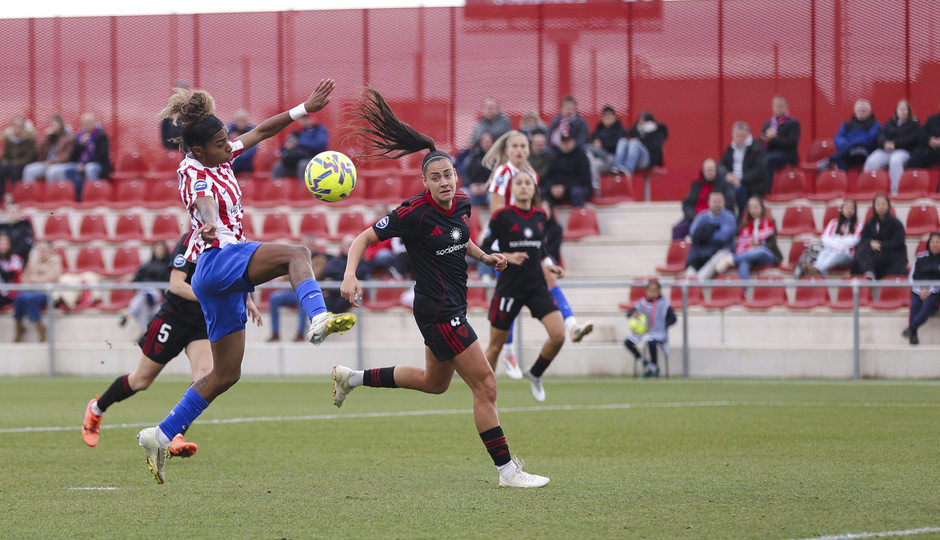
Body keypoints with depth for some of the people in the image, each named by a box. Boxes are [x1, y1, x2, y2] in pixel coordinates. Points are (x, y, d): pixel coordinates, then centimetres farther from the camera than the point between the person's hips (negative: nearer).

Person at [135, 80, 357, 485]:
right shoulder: (193, 172, -8)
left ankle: (160, 436, 14)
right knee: (297, 254, -29)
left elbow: (261, 132, 25)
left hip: (226, 281, 9)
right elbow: (204, 202, -31)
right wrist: (209, 225, -53)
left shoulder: (220, 159, 16)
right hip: (218, 259, -9)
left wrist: (304, 109, 20)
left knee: (226, 374, 10)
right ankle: (318, 319, -55)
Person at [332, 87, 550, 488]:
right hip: (437, 311, -9)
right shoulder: (416, 213, -20)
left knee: (434, 382, 27)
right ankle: (507, 470, -5)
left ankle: (352, 378, 38)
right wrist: (350, 275, -31)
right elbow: (365, 237, -16)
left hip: (452, 307, 9)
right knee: (485, 385, -10)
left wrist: (485, 257, 9)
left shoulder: (461, 204, 2)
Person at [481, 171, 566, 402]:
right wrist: (507, 257, -22)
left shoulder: (540, 216, 6)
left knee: (558, 335, -13)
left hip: (537, 286, 4)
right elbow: (483, 249, -7)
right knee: (496, 346, 3)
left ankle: (535, 374, 14)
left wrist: (550, 265, 6)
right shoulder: (502, 216, -8)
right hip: (509, 286, -4)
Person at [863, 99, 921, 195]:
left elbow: (911, 139, -2)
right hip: (885, 150, 4)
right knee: (872, 162, -29)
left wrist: (895, 144, -14)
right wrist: (885, 143, -12)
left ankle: (895, 191, -43)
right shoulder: (890, 123, 26)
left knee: (895, 161, -40)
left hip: (903, 151, -4)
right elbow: (881, 136, 13)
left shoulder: (914, 124, 14)